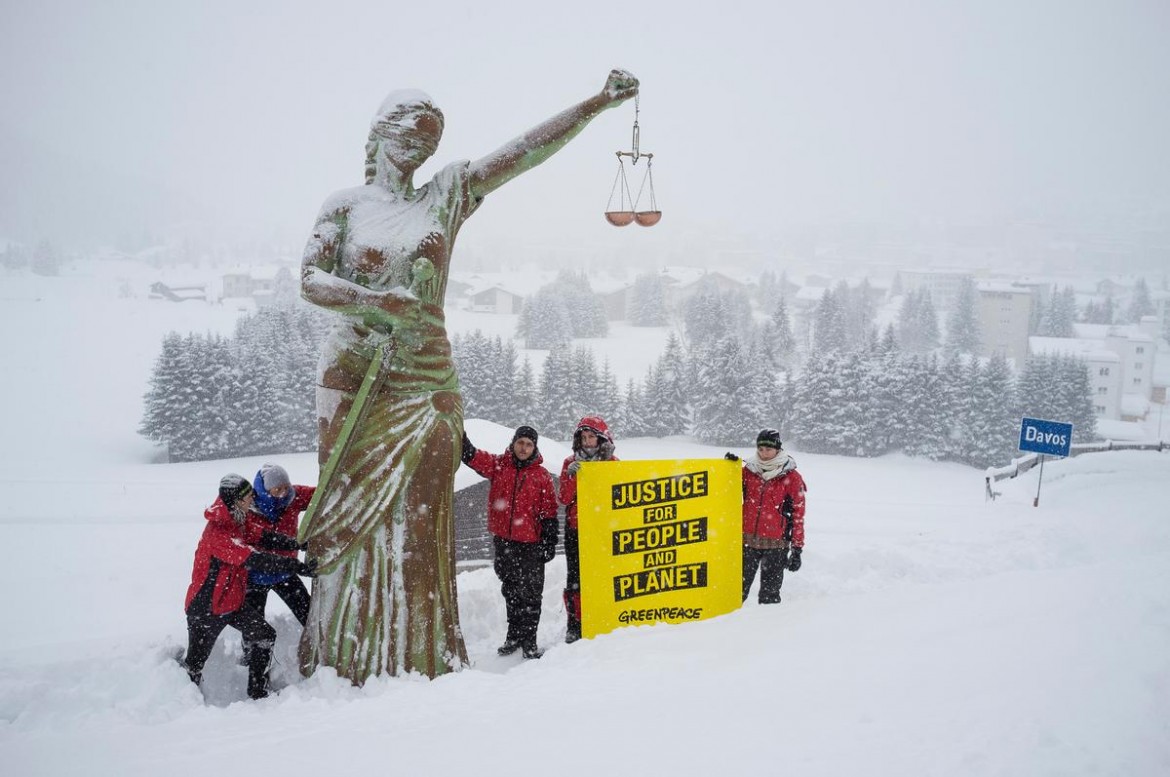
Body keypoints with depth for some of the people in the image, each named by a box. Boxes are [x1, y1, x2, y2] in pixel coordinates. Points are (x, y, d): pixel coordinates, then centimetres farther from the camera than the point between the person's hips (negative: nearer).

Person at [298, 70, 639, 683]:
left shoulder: (447, 194, 9)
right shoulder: (345, 205, 7)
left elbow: (529, 148, 0)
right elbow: (310, 280, -5)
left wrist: (598, 103, -9)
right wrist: (373, 300, -23)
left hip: (426, 382, 1)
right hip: (352, 379, -1)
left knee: (419, 522, -3)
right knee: (348, 515, 0)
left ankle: (422, 660, 5)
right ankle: (340, 664, 10)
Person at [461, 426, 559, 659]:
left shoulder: (542, 476, -1)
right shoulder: (498, 465, 3)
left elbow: (549, 513, 1)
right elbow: (471, 456, -6)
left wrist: (550, 543, -2)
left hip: (531, 543, -2)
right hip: (503, 541, 2)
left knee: (531, 593, 0)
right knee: (511, 591, 13)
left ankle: (529, 641, 9)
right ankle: (514, 636, 24)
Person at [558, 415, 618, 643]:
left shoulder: (613, 463, 5)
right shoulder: (570, 463, 7)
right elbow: (564, 499, -1)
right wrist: (571, 476, -17)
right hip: (576, 530, 1)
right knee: (575, 579, 0)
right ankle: (575, 626, 8)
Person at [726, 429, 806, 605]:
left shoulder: (791, 477, -2)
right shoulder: (748, 470, 6)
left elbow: (798, 513, -1)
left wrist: (797, 548, -4)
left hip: (775, 543, -3)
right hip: (747, 539, 3)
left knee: (770, 595, 4)